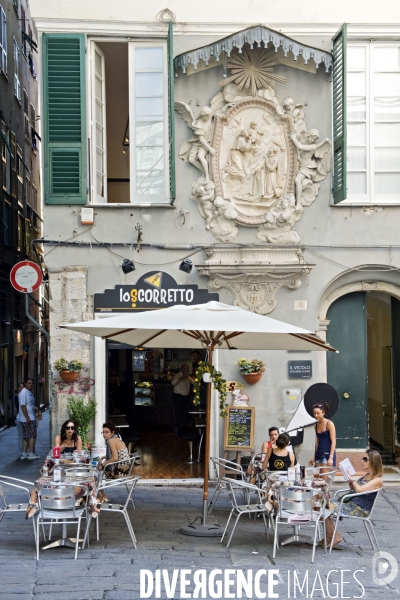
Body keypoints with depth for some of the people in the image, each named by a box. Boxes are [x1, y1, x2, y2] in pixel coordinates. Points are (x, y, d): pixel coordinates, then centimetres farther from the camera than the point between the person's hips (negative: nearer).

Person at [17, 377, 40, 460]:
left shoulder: (29, 393, 18)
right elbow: (23, 405, -20)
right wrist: (27, 418, -24)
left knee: (27, 436, 10)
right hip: (27, 418, -10)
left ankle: (24, 454, 13)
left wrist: (35, 408, 13)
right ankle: (31, 454, -8)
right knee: (33, 435, -9)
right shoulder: (23, 393, -13)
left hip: (31, 418, 10)